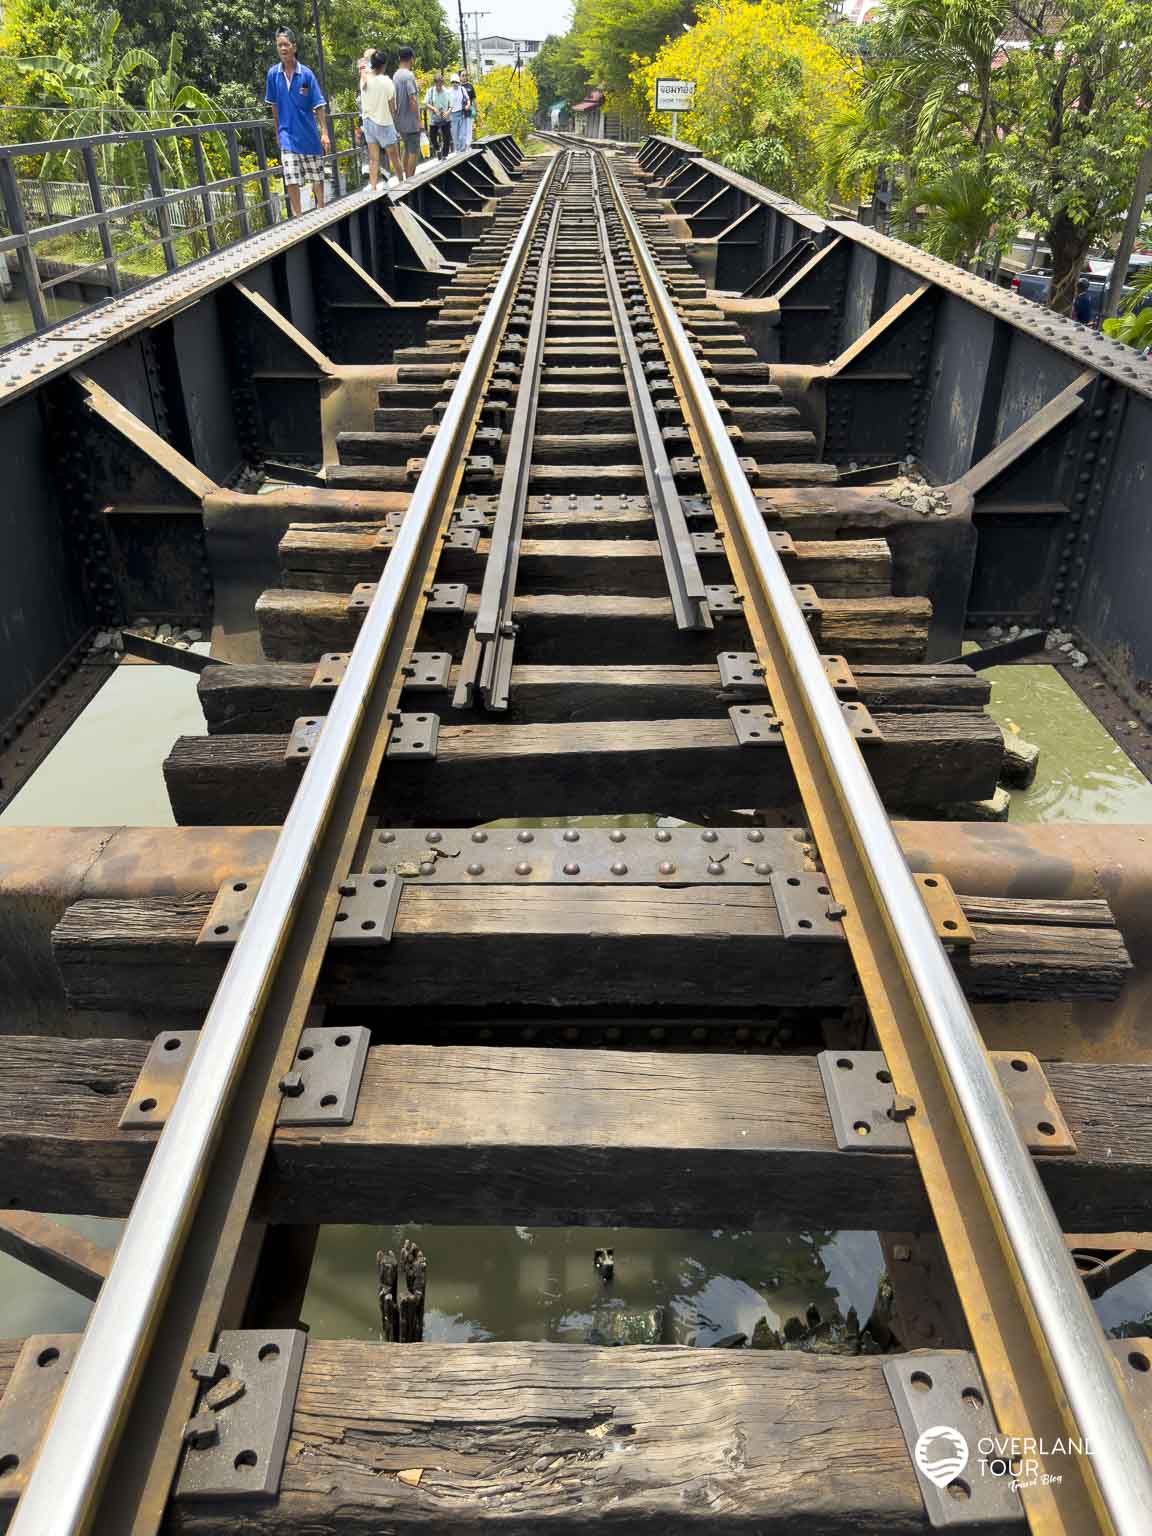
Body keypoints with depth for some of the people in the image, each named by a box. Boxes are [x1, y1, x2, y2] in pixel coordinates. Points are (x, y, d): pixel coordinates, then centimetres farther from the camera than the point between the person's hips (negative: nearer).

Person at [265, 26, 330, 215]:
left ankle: (321, 210, 31)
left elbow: (319, 106, -4)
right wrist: (277, 132, 11)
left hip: (310, 134, 0)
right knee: (291, 180, -7)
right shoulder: (273, 74, -1)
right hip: (287, 135, 0)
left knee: (316, 176, 13)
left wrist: (324, 133, -11)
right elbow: (274, 106, 9)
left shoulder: (306, 74, -5)